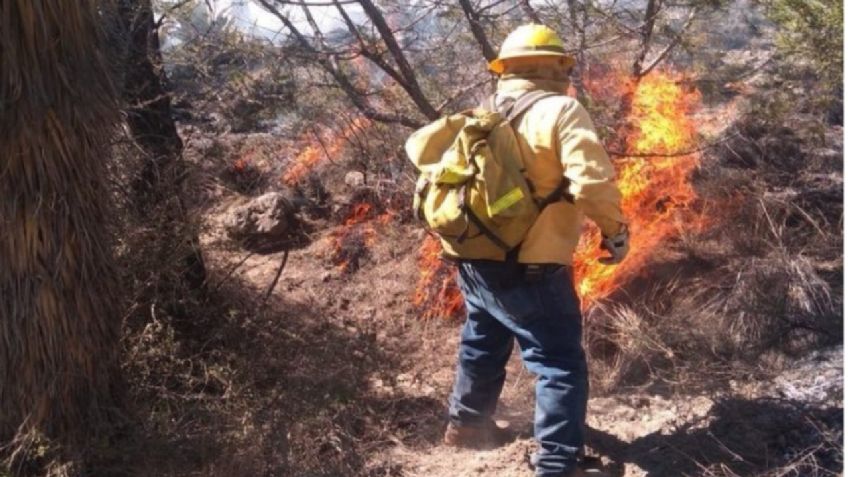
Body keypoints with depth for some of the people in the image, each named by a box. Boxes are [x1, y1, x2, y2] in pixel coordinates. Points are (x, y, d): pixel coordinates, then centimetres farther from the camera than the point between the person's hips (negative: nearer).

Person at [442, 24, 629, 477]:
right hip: (530, 270, -8)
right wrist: (616, 231, -5)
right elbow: (592, 184, -20)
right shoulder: (561, 111, -10)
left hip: (474, 261, 8)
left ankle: (465, 422, 44)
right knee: (561, 365, 3)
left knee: (482, 346, 27)